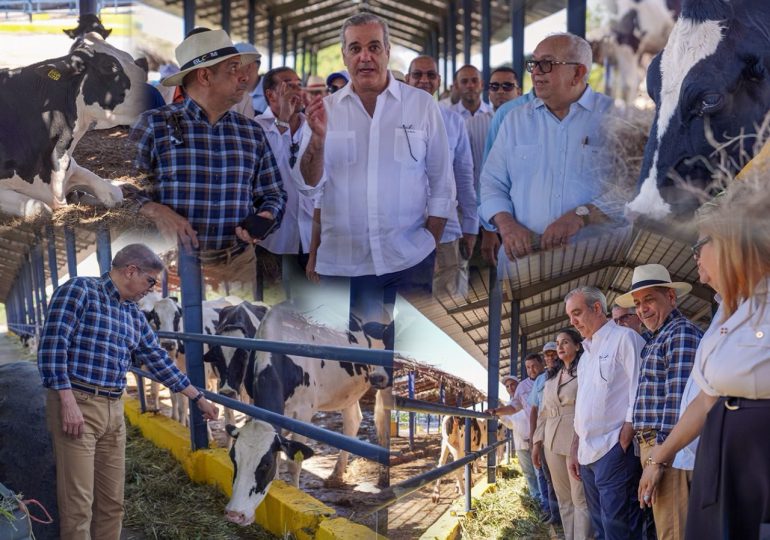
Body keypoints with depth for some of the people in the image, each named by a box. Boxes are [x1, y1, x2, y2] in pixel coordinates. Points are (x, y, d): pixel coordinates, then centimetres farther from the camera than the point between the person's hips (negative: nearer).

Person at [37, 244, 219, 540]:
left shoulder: (134, 315, 16)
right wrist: (68, 402, -21)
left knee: (112, 501, 10)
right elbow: (52, 345, -14)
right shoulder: (78, 290, -6)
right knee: (79, 502, -6)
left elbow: (159, 360, 23)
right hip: (75, 405, -8)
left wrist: (199, 398, 26)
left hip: (114, 410, 8)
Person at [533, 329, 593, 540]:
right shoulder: (551, 376, 19)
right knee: (563, 498, 10)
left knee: (580, 498, -7)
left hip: (577, 440, -7)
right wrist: (537, 440, 13)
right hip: (553, 442, 7)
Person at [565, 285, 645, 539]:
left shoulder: (624, 338, -4)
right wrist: (574, 451, 20)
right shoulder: (587, 353, 22)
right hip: (588, 454, 9)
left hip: (614, 451, -9)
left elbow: (638, 396, -11)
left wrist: (623, 443, -16)